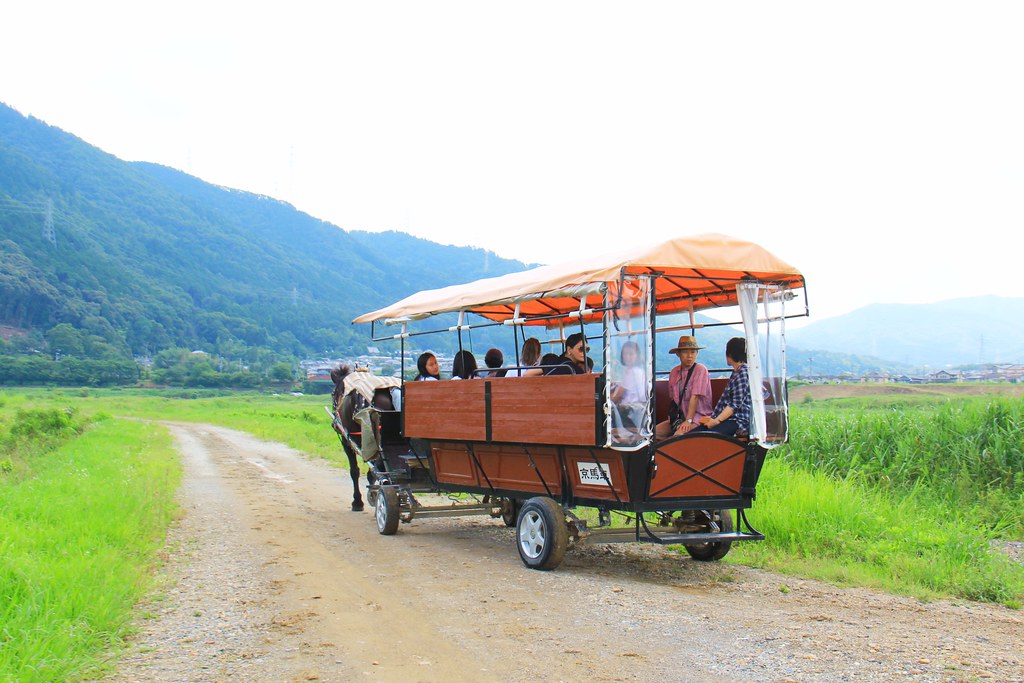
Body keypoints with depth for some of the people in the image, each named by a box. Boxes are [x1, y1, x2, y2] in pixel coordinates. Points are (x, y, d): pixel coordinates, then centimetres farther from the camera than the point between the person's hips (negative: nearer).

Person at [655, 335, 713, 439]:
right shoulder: (674, 372, 9)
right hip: (679, 417, 7)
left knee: (678, 436, -33)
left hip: (697, 417, -6)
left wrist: (688, 420, -23)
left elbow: (695, 397, -17)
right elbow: (672, 398, 12)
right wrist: (672, 417, -4)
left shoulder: (700, 370, -9)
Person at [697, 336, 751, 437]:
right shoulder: (736, 372, 21)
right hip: (728, 419, 9)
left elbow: (736, 404, -15)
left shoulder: (743, 373, -9)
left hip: (738, 420, -9)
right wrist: (713, 417, 8)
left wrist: (716, 421, -15)